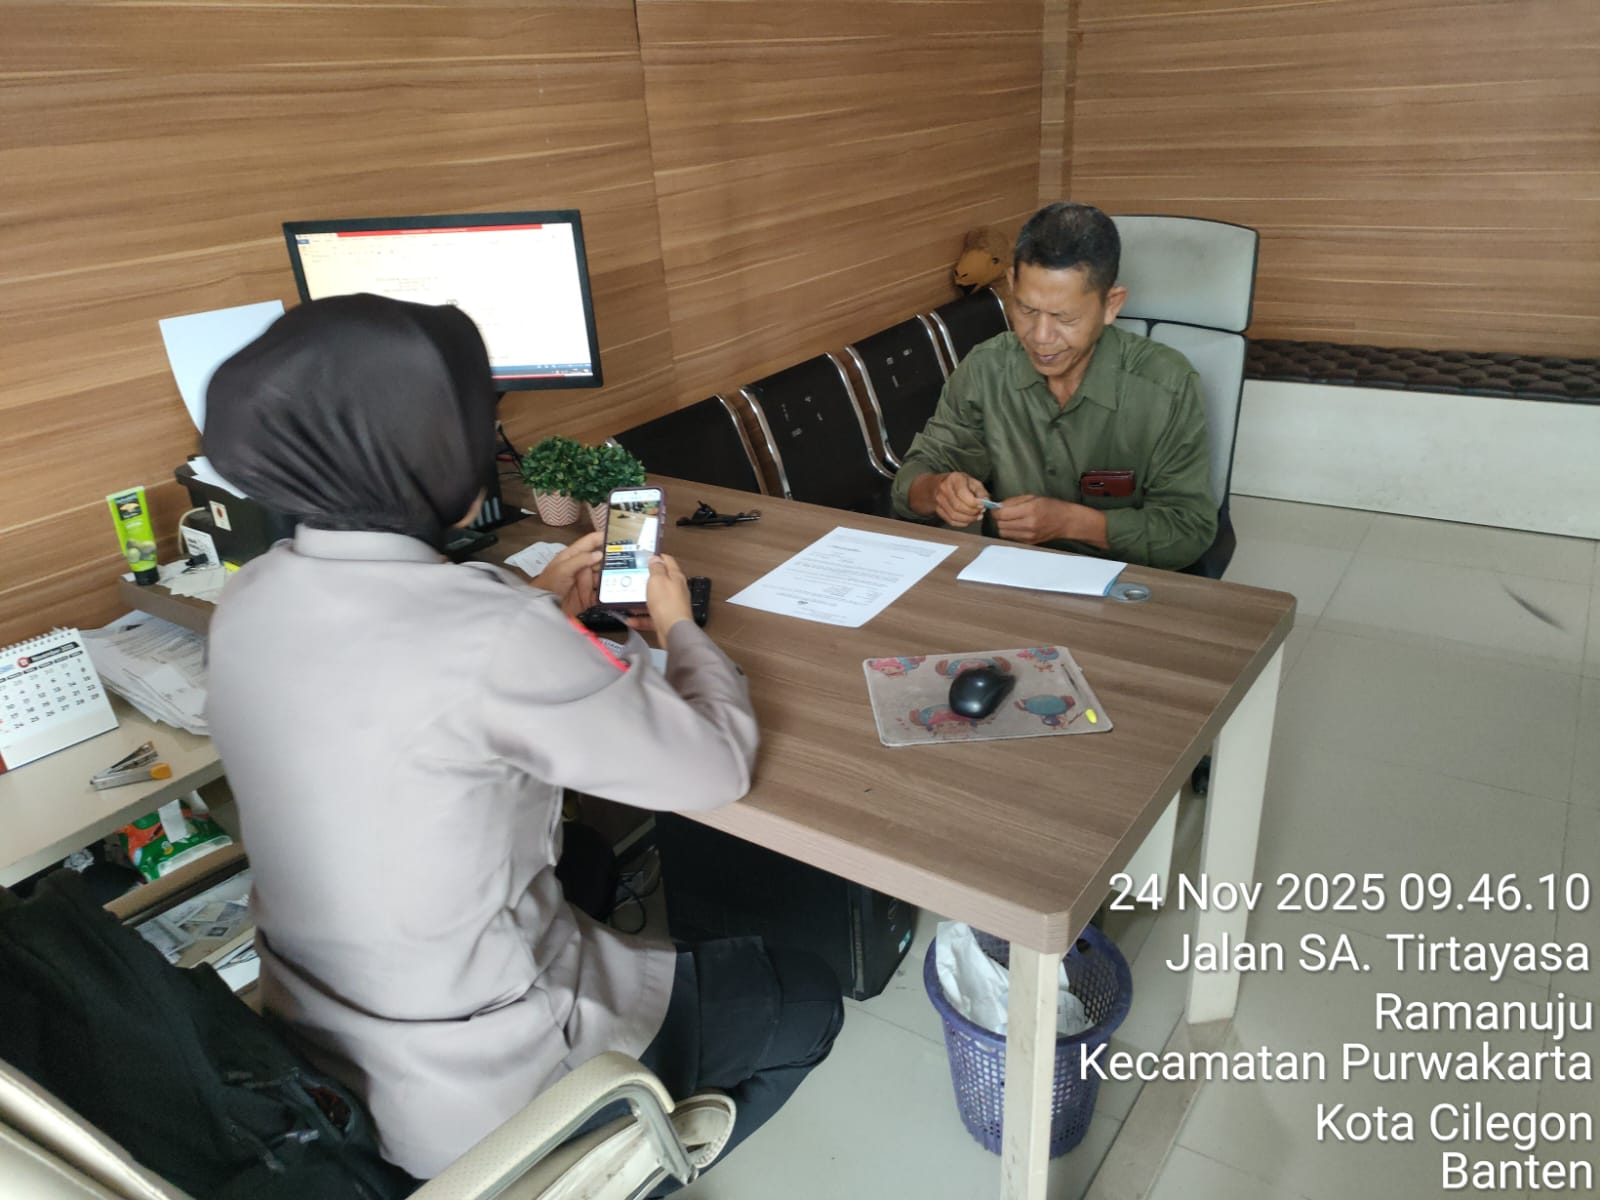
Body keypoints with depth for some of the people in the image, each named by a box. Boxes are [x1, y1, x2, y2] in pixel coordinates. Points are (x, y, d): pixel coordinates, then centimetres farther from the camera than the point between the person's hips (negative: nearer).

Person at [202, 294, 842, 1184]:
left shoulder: (254, 599, -7)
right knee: (806, 997, 13)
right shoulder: (495, 640, -32)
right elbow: (719, 767, -18)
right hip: (474, 1091, -7)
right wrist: (680, 625, -1)